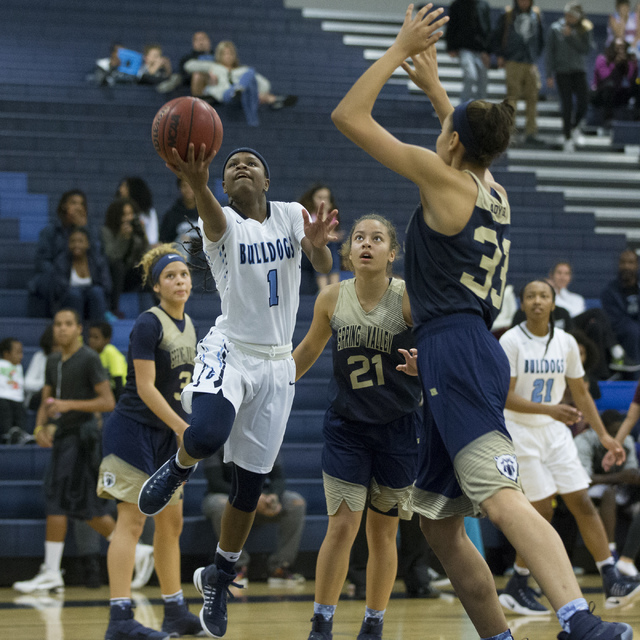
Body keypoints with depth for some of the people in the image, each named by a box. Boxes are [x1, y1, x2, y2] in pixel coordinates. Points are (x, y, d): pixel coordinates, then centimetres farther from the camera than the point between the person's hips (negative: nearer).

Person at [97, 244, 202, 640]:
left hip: (166, 435, 8)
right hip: (134, 431, -8)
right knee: (132, 519, -12)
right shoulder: (148, 324, -14)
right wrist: (184, 428, -21)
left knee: (171, 522, 11)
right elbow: (145, 388, -18)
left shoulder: (188, 325, 10)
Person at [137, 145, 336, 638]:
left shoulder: (291, 215, 3)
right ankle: (179, 468, 2)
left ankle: (219, 577, 27)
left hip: (277, 363, 4)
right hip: (229, 350, -4)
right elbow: (213, 219, -34)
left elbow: (324, 267, -12)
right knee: (208, 434, -35)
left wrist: (318, 243, -38)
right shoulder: (223, 221, -8)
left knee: (251, 482, 7)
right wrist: (197, 184, -59)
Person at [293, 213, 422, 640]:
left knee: (383, 533, 7)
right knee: (342, 525, -8)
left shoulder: (409, 297, -13)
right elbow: (308, 351, 12)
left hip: (399, 428, -1)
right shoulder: (331, 298, -4)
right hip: (346, 425, 1)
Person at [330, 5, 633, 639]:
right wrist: (433, 85, 50)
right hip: (462, 361, 9)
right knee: (439, 524, 16)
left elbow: (349, 116, -2)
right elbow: (470, 137, 45)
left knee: (500, 496, -27)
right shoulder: (494, 190, 19)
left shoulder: (445, 178, -3)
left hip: (457, 353, -9)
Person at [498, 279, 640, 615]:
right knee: (543, 511, -8)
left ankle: (612, 583, -3)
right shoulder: (511, 342, -12)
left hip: (555, 431, 5)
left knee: (582, 503, -1)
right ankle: (516, 588, 6)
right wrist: (549, 409, -31)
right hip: (520, 433, -5)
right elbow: (505, 398, -18)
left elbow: (580, 392, 12)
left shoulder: (566, 342, 3)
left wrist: (603, 435, 6)